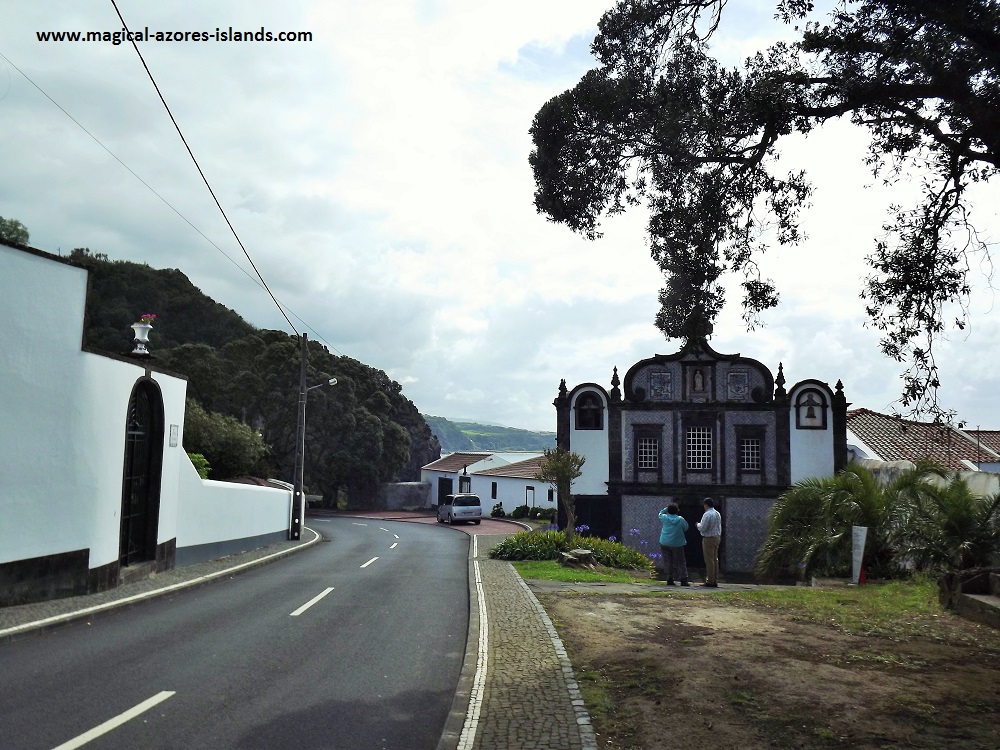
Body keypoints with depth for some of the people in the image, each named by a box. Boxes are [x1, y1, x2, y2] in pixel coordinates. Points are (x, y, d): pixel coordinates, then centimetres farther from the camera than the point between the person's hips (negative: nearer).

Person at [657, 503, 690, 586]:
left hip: (664, 543, 2)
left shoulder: (665, 518, -5)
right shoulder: (681, 520, -9)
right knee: (680, 562, 5)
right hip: (677, 544, -2)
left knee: (668, 561, 10)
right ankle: (683, 580, 1)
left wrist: (667, 508, 13)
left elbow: (660, 513, 17)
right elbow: (686, 528, 6)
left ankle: (669, 579, 7)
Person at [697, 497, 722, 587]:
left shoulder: (707, 514, -17)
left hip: (708, 539, -9)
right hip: (717, 538, 9)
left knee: (709, 560, -5)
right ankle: (715, 580, 14)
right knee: (715, 559, 12)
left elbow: (702, 528, -17)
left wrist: (698, 524, 2)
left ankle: (710, 581, -4)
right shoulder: (717, 514, 10)